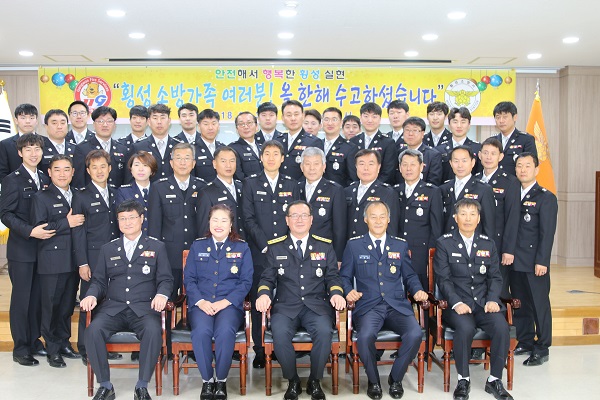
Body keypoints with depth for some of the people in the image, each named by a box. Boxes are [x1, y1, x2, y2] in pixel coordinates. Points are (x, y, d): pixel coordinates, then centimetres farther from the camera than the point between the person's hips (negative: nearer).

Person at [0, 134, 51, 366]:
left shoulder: (45, 179, 10)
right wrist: (30, 231, -22)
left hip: (42, 248, 5)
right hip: (21, 250, -5)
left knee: (37, 297, 12)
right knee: (21, 298, 2)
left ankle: (34, 341, 25)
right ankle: (20, 348, 13)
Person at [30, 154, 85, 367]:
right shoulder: (41, 197, -2)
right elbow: (38, 228, -12)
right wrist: (67, 223, -16)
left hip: (73, 260, 5)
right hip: (52, 261, -5)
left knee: (68, 304, 12)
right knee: (51, 304, 2)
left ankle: (64, 342, 26)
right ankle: (52, 350, 13)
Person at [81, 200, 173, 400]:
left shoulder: (157, 247, 12)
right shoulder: (108, 249, 20)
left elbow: (166, 279, 7)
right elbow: (99, 281, 17)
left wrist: (161, 294, -15)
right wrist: (92, 295, -5)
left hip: (144, 308, -2)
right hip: (113, 307, 2)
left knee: (153, 331, -33)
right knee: (94, 330, -27)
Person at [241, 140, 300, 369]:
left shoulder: (291, 185, 14)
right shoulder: (250, 184, 7)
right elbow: (249, 219, 0)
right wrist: (265, 245, -8)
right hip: (259, 254, -1)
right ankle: (259, 351, 9)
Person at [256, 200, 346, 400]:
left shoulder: (325, 246, 13)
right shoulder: (275, 247, 11)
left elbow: (332, 277, 10)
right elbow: (268, 278, 9)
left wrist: (336, 292, -11)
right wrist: (264, 293, -13)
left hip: (316, 306, 0)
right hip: (286, 306, 0)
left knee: (324, 331, -31)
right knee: (279, 333, -31)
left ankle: (315, 382, -6)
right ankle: (292, 381, -5)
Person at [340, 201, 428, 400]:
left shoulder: (401, 245, 16)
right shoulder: (354, 245, 10)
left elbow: (409, 276, 19)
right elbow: (345, 276, 11)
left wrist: (418, 290, 0)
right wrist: (349, 291, -8)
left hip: (397, 305, 2)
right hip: (368, 306, -2)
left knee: (415, 334, -27)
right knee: (365, 336, -33)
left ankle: (395, 379, 1)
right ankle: (373, 381, -2)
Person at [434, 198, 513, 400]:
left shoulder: (488, 244, 15)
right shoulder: (444, 243, 3)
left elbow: (495, 277, 11)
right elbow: (443, 279, -4)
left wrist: (492, 300, -7)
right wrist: (457, 303, -18)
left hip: (484, 302, 3)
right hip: (457, 304, -3)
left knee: (502, 328, -26)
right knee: (465, 328, -33)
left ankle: (495, 380, -5)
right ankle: (463, 380, -12)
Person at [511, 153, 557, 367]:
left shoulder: (546, 197, -3)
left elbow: (547, 233, -9)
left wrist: (542, 261, -15)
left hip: (535, 263, -5)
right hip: (514, 261, 5)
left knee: (539, 305, 2)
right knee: (519, 304, 12)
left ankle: (542, 349, 12)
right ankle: (524, 343, 24)